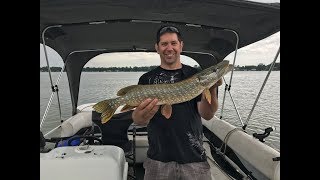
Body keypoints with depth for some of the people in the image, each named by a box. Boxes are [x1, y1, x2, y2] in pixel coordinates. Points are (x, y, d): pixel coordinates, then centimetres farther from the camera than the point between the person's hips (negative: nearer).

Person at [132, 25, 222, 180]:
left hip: (194, 158, 1)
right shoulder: (147, 79, 1)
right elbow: (138, 120, -6)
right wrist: (142, 116, -29)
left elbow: (207, 115, -7)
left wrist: (211, 89, -26)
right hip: (158, 160, 0)